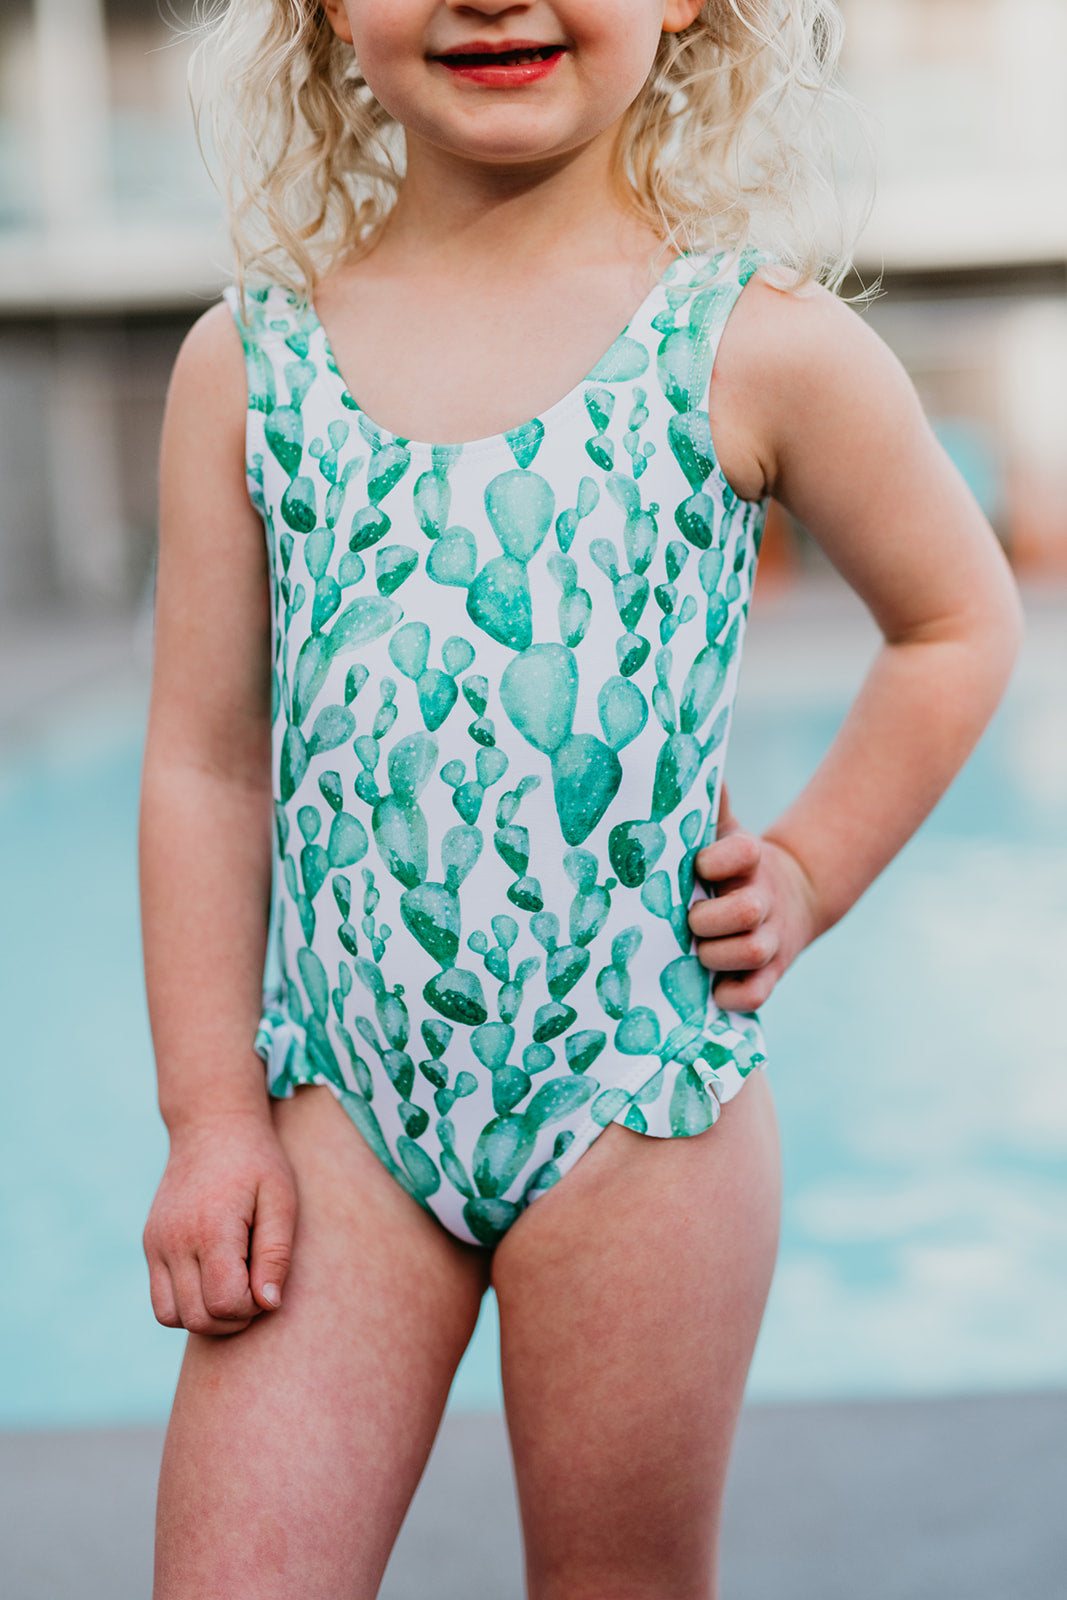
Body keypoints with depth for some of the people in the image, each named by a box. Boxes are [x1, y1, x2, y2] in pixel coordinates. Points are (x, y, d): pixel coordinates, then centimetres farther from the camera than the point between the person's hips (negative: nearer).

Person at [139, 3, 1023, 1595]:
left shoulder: (757, 345, -4)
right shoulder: (246, 362, 2)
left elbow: (960, 621, 12)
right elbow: (206, 761, 3)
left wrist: (808, 870, 3)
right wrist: (211, 1112, 1)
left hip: (641, 1103, -1)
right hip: (337, 1099, 2)